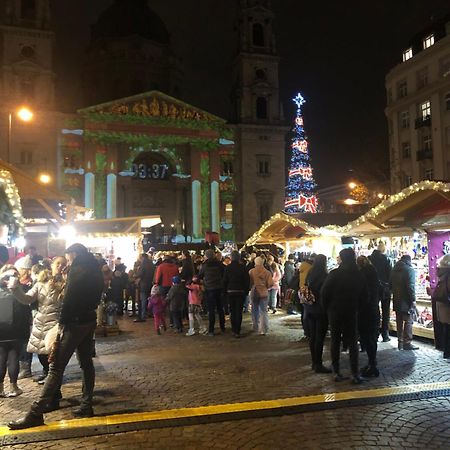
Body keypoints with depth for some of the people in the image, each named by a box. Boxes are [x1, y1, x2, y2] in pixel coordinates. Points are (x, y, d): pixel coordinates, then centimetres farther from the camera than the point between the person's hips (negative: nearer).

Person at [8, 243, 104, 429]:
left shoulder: (78, 269, -14)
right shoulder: (95, 269, 13)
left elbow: (69, 299, -18)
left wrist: (63, 324, -16)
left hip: (75, 323, -9)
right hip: (89, 320, 9)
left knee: (56, 367, -7)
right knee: (86, 363, 14)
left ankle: (36, 413, -4)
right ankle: (86, 406, 20)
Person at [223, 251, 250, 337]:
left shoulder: (227, 267, -4)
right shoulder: (243, 267, -6)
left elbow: (225, 281, -1)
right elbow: (247, 280, -3)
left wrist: (225, 291, 7)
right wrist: (246, 291, 6)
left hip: (230, 292, 1)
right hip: (241, 292, -1)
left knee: (233, 311, 12)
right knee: (239, 311, 2)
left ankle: (234, 330, 16)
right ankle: (237, 331, 0)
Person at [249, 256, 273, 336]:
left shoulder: (251, 271, -6)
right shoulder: (267, 272, -8)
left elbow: (249, 282, -5)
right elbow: (270, 284, -10)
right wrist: (266, 288, 10)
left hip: (254, 293, 1)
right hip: (264, 293, -1)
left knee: (255, 311, 17)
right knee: (263, 312, 3)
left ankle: (256, 328, 27)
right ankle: (263, 330, -5)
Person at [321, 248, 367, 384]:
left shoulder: (334, 274, -11)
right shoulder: (359, 275, -2)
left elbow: (325, 293, -10)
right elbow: (363, 295, 3)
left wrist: (327, 309, 3)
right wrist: (357, 308, 12)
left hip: (335, 312, -1)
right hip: (352, 312, 1)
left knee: (335, 342, 8)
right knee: (352, 343, 6)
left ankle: (336, 372, 10)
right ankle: (355, 374, 2)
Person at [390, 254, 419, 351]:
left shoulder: (394, 270, 11)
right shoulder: (409, 270, -11)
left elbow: (390, 285, 16)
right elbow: (411, 286, -17)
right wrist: (413, 300, -15)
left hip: (397, 301, 7)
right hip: (406, 301, -7)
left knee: (399, 322, 12)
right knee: (408, 321, -1)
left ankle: (400, 342, 16)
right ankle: (407, 342, -1)